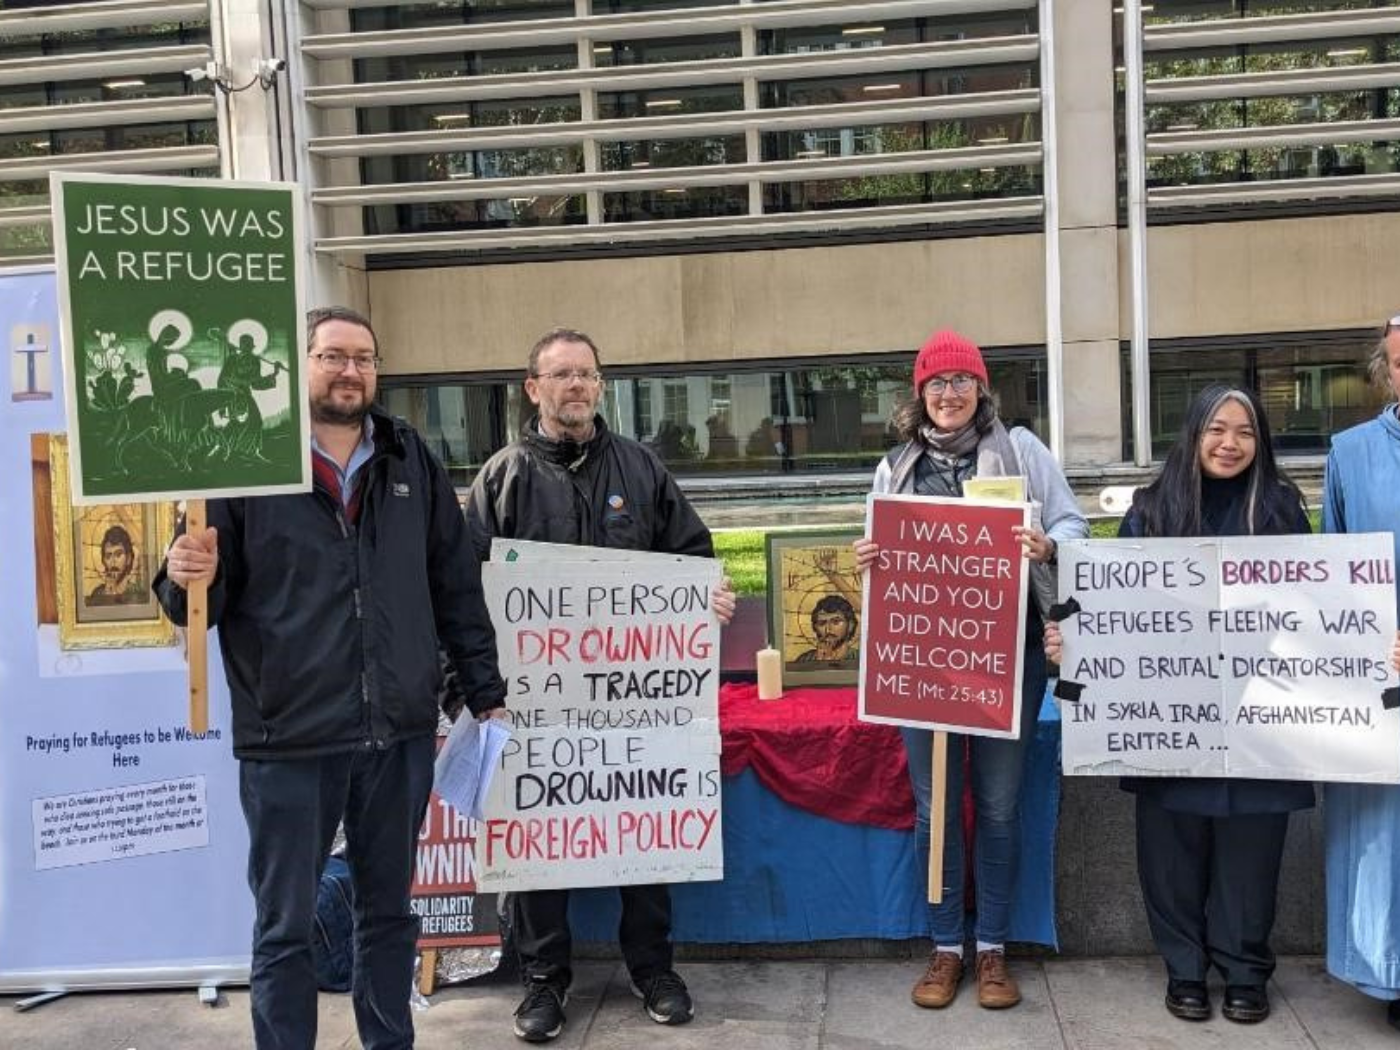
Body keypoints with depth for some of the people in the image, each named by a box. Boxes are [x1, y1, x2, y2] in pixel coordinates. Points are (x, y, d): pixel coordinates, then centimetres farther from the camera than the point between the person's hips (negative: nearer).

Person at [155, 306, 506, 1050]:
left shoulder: (411, 461, 8)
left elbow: (457, 587, 11)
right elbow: (209, 598, -1)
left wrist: (485, 693, 9)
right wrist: (186, 580, -24)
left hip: (399, 734, 4)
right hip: (288, 740, -3)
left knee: (389, 911, 17)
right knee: (286, 928, 9)